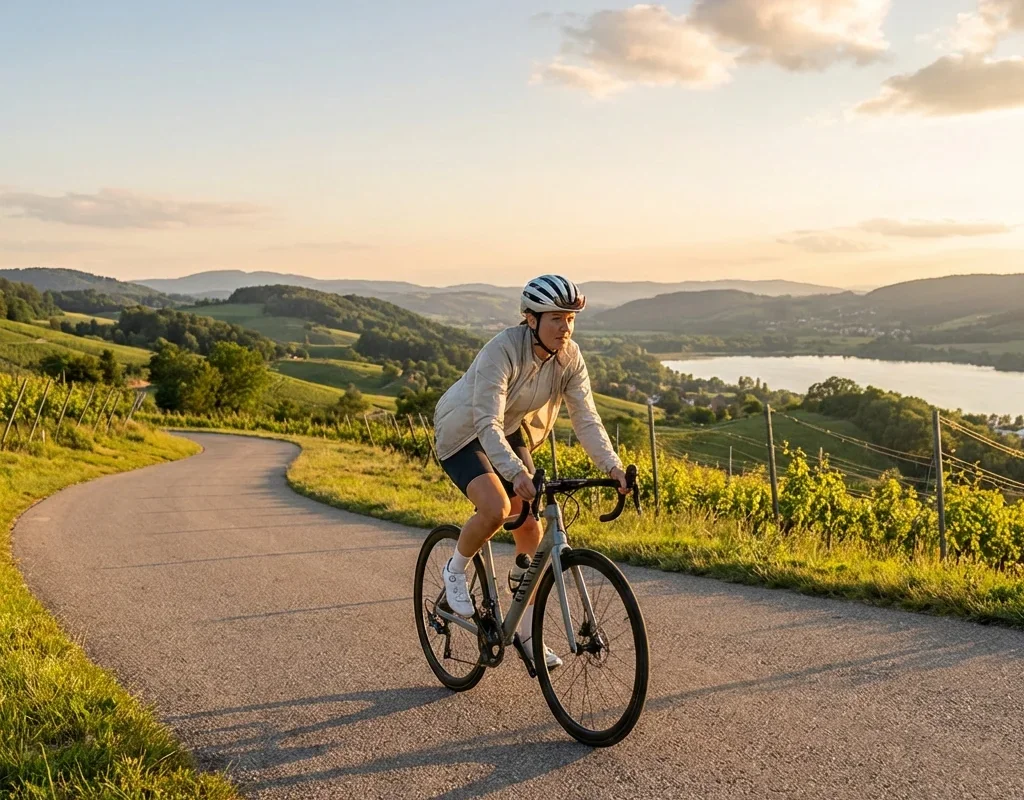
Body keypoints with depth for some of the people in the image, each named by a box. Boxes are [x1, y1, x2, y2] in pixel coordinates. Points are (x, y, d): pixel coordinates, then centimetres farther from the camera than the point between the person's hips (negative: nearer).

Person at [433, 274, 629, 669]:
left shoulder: (569, 357, -14)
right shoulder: (502, 350, -31)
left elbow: (586, 418, -14)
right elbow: (487, 424, -38)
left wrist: (613, 467, -28)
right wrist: (517, 473, -52)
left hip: (511, 433, 6)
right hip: (464, 433, -6)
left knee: (531, 526, -1)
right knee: (496, 508, -30)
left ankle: (528, 634, 11)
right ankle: (455, 571, 1)